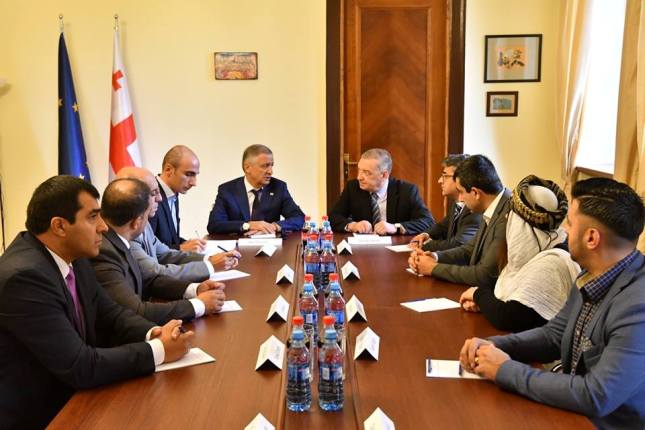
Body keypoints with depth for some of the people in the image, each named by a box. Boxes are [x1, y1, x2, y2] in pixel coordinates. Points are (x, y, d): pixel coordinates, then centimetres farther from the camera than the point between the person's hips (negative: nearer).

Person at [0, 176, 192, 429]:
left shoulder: (71, 255, -1)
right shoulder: (24, 277, -26)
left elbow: (108, 314, 8)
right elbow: (79, 367, -26)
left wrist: (153, 333, -11)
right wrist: (158, 350, -19)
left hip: (71, 395, 7)